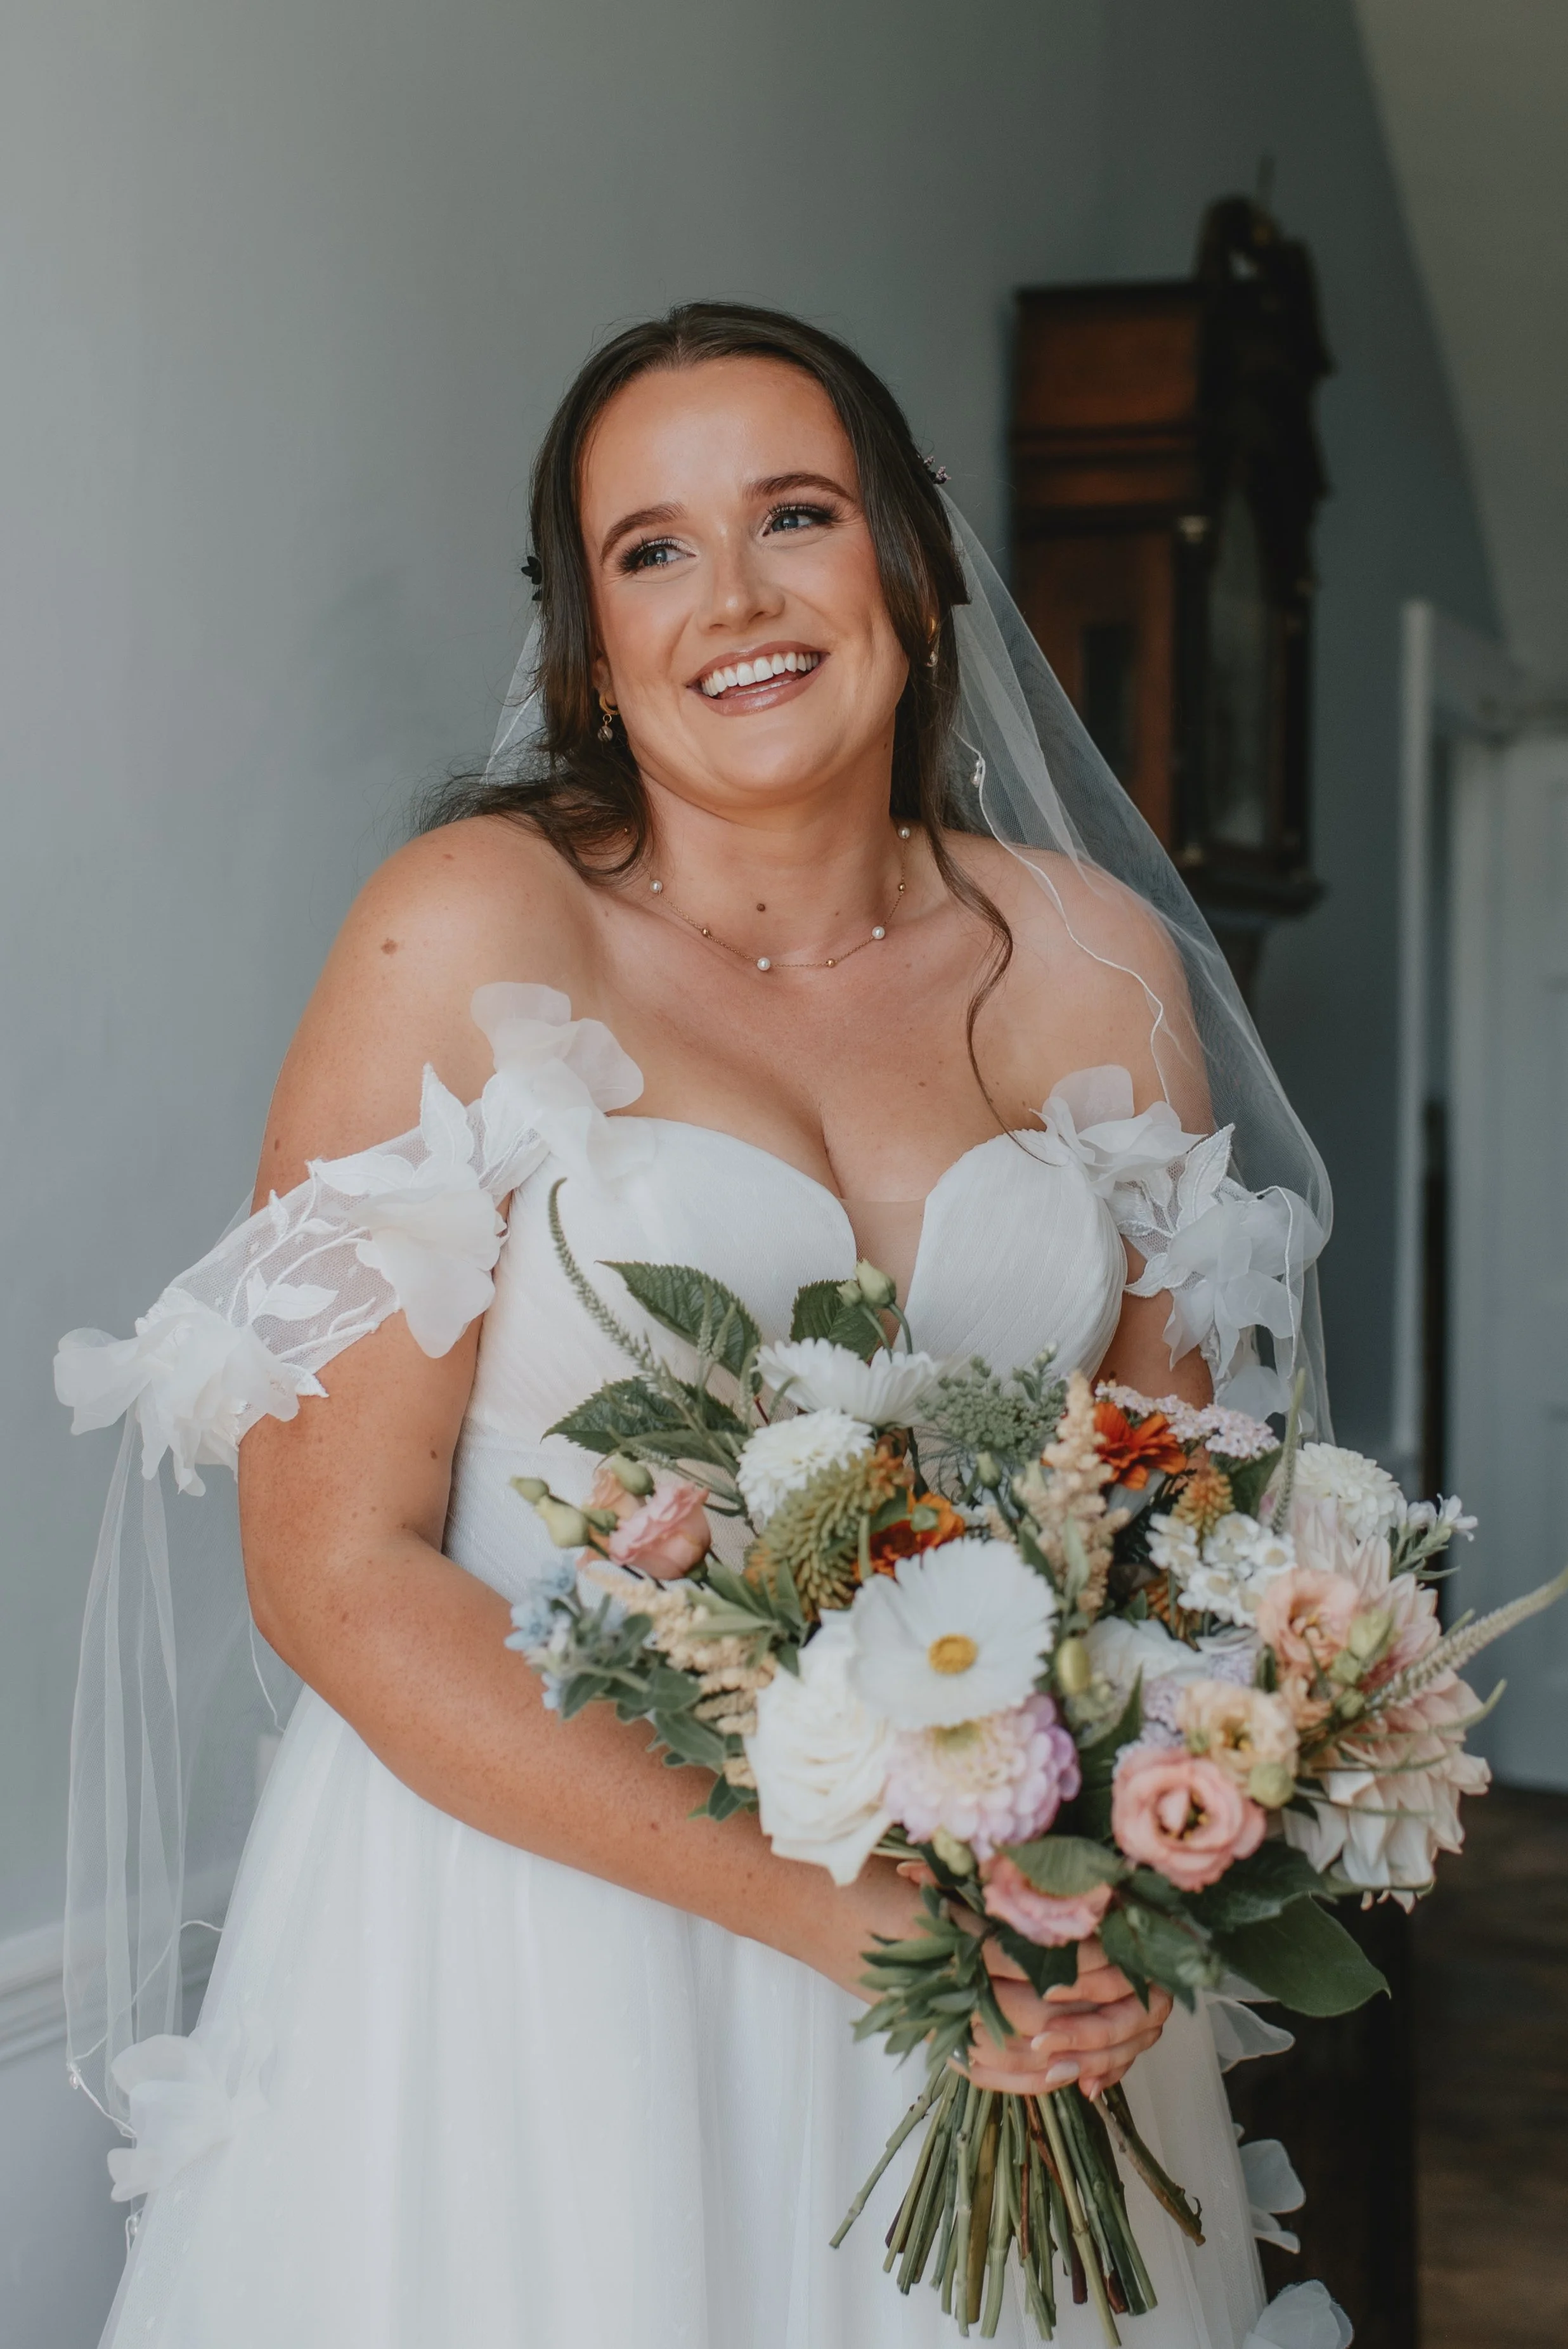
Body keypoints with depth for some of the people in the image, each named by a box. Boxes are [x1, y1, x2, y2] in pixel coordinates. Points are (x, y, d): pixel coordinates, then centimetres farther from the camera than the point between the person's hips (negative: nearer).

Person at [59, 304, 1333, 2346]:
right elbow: (333, 1568, -13)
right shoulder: (475, 931, -10)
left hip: (1003, 1952, 4)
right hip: (540, 1906, -3)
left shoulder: (1092, 963, 2)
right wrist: (829, 1906, -19)